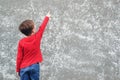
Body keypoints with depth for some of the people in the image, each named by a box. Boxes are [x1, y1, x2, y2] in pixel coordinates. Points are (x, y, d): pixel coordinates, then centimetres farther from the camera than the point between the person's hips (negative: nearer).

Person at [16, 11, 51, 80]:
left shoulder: (21, 42, -8)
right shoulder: (37, 37, -7)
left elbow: (19, 57, -5)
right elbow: (42, 27, 9)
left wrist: (18, 69, 6)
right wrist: (47, 17, 26)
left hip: (24, 67, 0)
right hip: (34, 66, 0)